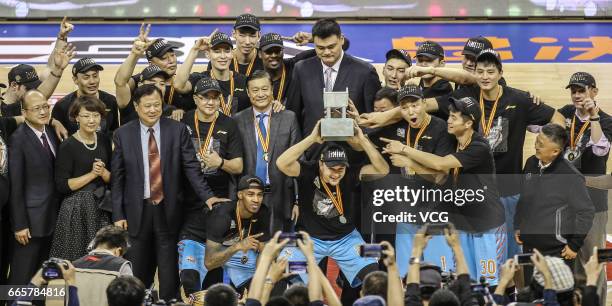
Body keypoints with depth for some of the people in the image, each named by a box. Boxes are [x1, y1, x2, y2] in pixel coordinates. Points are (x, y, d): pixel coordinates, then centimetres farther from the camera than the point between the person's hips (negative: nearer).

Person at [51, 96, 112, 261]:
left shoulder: (104, 141, 8)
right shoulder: (68, 146, -9)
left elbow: (112, 179, 12)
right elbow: (62, 185, -12)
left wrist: (103, 172, -9)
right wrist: (92, 174, -14)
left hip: (101, 208, 5)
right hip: (77, 209, -5)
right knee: (75, 261, -4)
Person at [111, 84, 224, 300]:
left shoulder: (177, 130, 0)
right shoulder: (123, 135, 2)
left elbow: (191, 167, 1)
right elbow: (117, 177, 3)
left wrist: (207, 196, -10)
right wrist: (118, 215, 0)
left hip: (168, 209, 0)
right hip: (137, 210, 0)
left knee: (168, 272, 3)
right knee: (137, 274, 4)